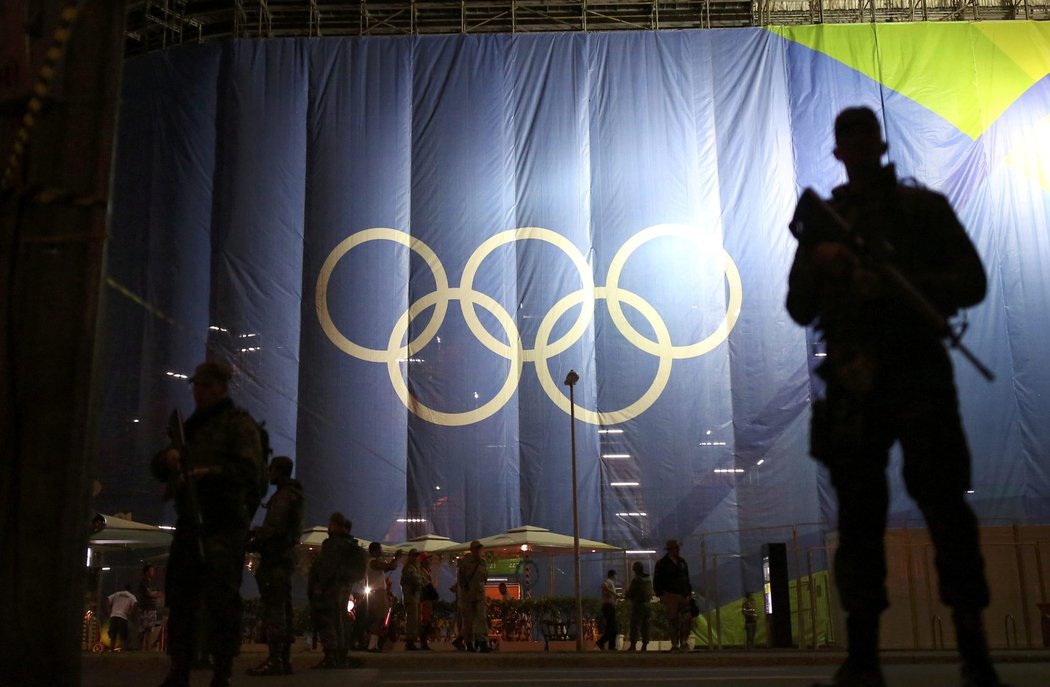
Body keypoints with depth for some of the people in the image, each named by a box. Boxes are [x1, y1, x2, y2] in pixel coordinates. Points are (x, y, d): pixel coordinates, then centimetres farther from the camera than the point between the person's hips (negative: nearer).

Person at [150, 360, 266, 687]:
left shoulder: (239, 424, 0)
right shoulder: (189, 427, 24)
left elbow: (250, 470, -13)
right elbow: (158, 467, 25)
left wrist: (209, 473, -21)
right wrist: (168, 458, 2)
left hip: (223, 525, -8)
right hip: (189, 523, 8)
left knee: (221, 600, -8)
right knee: (180, 598, 9)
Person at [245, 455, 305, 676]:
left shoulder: (284, 496, -10)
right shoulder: (294, 495, 21)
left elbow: (274, 528, -19)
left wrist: (252, 543, -8)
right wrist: (257, 533, 16)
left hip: (275, 558, -10)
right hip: (286, 557, 10)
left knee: (273, 608, -13)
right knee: (283, 609, 9)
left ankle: (274, 660, -17)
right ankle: (284, 659, 11)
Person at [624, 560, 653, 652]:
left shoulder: (636, 580, -12)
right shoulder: (649, 580, 9)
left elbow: (630, 593, -10)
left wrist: (625, 596, 11)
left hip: (638, 604, -7)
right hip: (647, 604, 7)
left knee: (635, 626, -5)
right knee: (645, 626, 10)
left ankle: (633, 645, -9)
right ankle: (645, 645, 10)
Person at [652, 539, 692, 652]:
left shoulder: (682, 562, 13)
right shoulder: (662, 564, 0)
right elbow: (657, 581, 0)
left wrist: (688, 593, 11)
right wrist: (661, 596, -7)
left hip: (683, 595, 4)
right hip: (670, 596, -4)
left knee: (687, 618, -8)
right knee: (673, 621, -2)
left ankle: (683, 642, 5)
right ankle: (675, 645, 6)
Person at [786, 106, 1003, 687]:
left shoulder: (924, 208, 11)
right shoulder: (822, 221, 17)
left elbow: (971, 282, 2)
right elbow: (800, 310, 14)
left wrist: (895, 283, -14)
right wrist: (817, 266, -7)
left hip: (918, 372, -2)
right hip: (853, 380, 2)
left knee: (944, 504, -6)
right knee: (859, 515, 1)